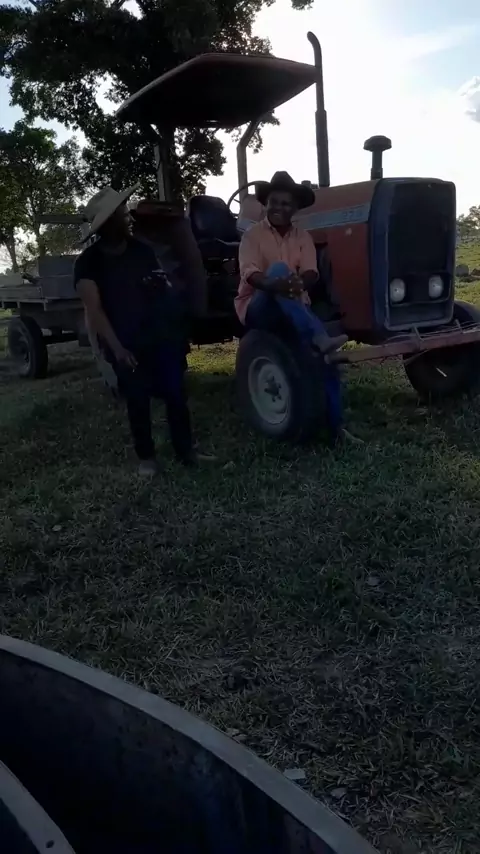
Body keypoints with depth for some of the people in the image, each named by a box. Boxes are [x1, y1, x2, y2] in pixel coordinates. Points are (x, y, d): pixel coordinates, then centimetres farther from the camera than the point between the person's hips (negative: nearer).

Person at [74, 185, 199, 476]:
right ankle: (146, 457, 17)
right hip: (127, 344, -3)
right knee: (138, 400, 4)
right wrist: (116, 347, -24)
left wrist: (179, 329, -3)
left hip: (163, 337, 3)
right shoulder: (89, 262, -5)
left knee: (176, 394, 3)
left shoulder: (142, 250, 9)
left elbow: (167, 288, 13)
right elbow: (94, 309, -13)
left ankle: (186, 450, 14)